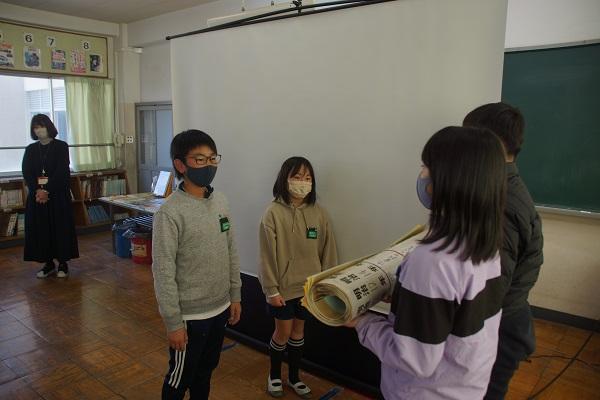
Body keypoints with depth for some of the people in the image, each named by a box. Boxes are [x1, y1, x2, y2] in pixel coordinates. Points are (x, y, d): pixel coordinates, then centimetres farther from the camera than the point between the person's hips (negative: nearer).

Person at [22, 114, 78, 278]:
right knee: (40, 229, 4)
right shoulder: (30, 149, 10)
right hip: (36, 195, 4)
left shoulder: (61, 146, -1)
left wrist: (47, 191, -17)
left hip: (58, 195, -4)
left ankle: (63, 263, 9)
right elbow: (26, 172, 1)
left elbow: (61, 171, -10)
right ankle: (48, 263, 15)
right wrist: (37, 191, -15)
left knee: (61, 227, -1)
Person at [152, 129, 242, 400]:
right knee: (180, 378, 14)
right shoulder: (170, 212, -20)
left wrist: (235, 296, 10)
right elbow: (163, 272, -18)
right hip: (190, 314, -6)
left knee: (206, 371, 24)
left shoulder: (220, 201, 0)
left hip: (220, 308, 6)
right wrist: (173, 322, -15)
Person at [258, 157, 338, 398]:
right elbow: (267, 255, -12)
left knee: (298, 331, 18)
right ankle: (274, 375, 36)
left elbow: (327, 252, 2)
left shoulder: (319, 213, -3)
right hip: (283, 287, -3)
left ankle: (294, 377, 38)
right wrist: (271, 290, -12)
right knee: (283, 332, 11)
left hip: (309, 287, 3)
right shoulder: (274, 213, -14)